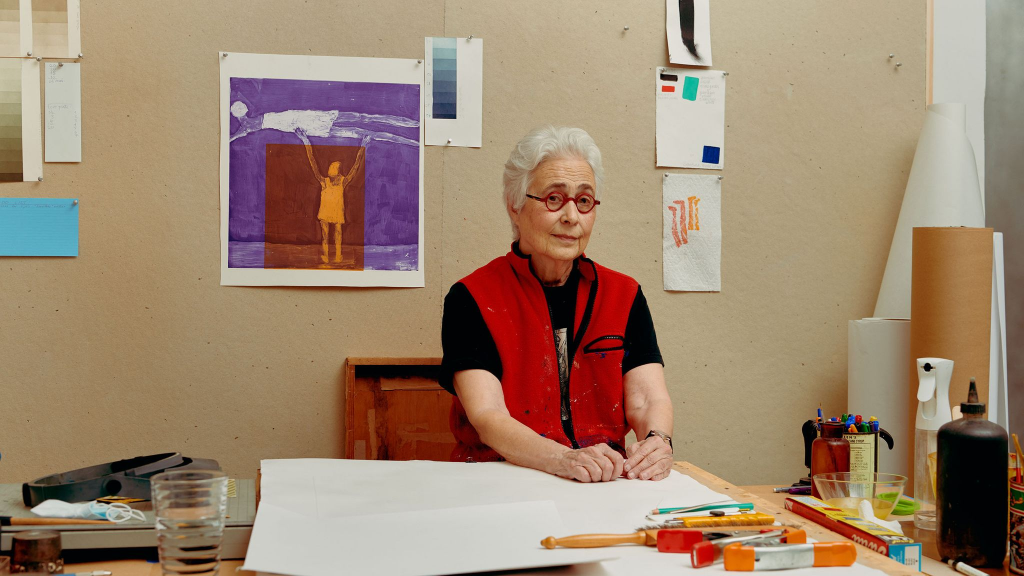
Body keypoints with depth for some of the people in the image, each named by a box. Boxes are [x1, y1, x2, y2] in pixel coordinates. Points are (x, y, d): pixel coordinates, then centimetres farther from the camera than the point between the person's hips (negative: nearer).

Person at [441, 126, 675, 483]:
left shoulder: (624, 296, 10)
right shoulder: (473, 299, -2)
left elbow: (648, 399, -1)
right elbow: (487, 416, -15)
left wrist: (657, 442, -26)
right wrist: (566, 459, -33)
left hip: (606, 487, 3)